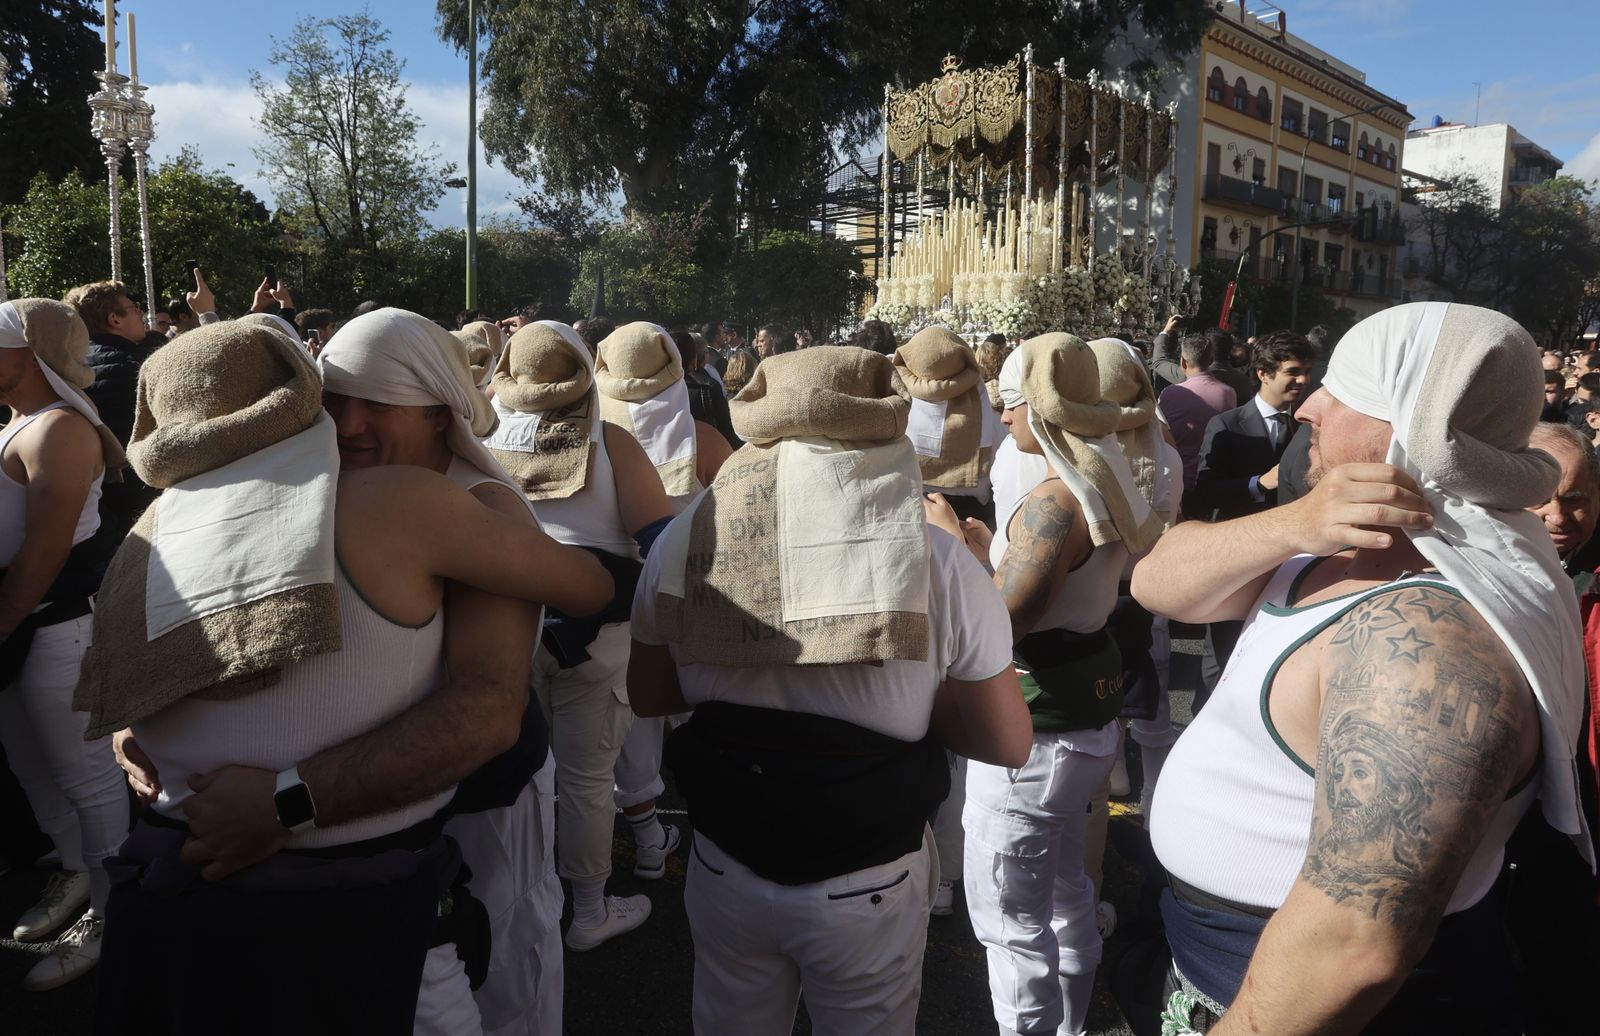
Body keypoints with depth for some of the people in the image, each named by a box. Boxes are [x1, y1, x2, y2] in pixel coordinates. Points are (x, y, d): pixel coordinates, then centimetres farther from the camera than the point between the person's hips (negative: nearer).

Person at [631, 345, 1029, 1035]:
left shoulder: (686, 540, -13)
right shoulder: (939, 562, -20)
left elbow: (647, 696, 1)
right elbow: (1007, 744, -11)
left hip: (725, 872, 2)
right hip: (870, 888, -1)